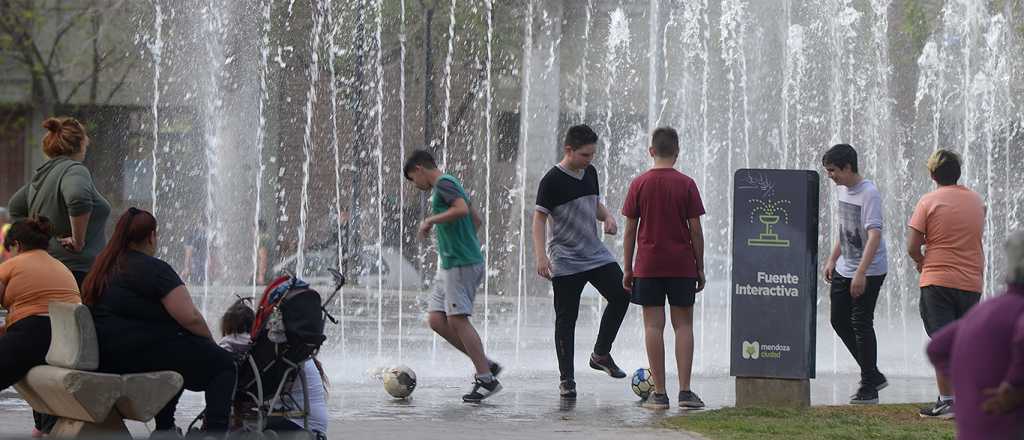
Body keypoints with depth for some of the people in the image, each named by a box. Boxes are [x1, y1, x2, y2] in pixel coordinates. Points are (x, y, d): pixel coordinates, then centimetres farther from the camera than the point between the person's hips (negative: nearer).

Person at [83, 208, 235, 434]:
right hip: (140, 354, -9)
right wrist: (210, 339, 4)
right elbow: (190, 317, -16)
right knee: (222, 363, 1)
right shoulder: (155, 269, -12)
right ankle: (215, 431, -14)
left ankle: (164, 429, 34)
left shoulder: (104, 268, 14)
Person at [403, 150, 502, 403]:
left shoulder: (444, 183, -9)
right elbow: (476, 220, 27)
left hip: (461, 264, -10)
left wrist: (431, 220, -16)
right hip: (450, 265, 10)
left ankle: (486, 379, -9)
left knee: (457, 319, -11)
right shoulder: (449, 185, 21)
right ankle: (485, 364, 8)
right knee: (436, 319, 6)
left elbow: (461, 209, -27)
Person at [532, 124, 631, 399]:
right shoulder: (552, 180, -12)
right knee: (566, 319, -2)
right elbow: (539, 219, -13)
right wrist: (541, 256, -24)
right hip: (565, 262, -6)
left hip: (596, 253, 6)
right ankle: (566, 379, 5)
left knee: (621, 295, -6)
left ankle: (601, 354, 11)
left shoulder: (590, 173, 9)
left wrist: (607, 217, 1)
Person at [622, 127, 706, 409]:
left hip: (648, 266, 0)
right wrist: (700, 268, 6)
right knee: (683, 324, 6)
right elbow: (695, 230, -2)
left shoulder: (639, 184, 0)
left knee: (653, 326, 1)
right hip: (682, 266, 0)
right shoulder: (686, 184, -2)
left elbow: (630, 229, 1)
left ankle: (659, 393, -1)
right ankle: (685, 391, -1)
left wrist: (627, 268, 8)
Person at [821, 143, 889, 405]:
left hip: (869, 272, -9)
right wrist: (833, 259, 21)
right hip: (844, 269, 9)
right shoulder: (841, 188, 8)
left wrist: (861, 273, -33)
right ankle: (873, 376, 22)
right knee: (839, 320, 11)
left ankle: (869, 387, 5)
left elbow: (874, 235, -28)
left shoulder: (869, 193, -20)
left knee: (861, 325, -6)